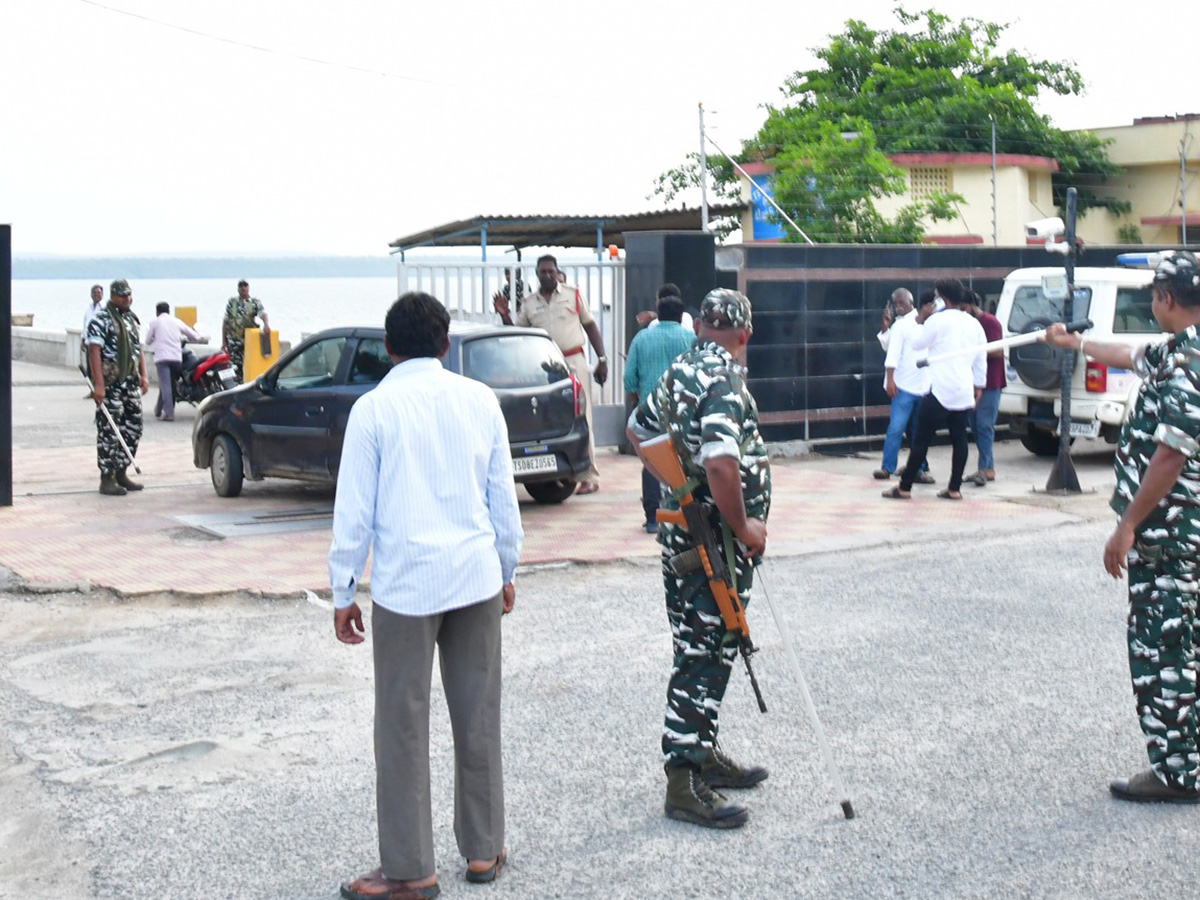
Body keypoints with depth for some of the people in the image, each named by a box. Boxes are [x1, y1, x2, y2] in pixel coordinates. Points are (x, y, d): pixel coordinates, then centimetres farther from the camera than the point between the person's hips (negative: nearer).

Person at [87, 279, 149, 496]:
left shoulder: (133, 318, 16)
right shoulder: (101, 319, -8)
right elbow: (94, 351, -15)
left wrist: (143, 376, 11)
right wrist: (98, 384, -22)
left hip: (130, 381, 8)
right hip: (109, 382, -8)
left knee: (133, 427, 9)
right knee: (108, 430, -6)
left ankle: (121, 473, 20)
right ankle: (107, 478, -1)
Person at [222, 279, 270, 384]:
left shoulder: (255, 302, 5)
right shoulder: (231, 302, 9)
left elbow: (262, 313, -13)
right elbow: (225, 322, 11)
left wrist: (266, 323, -36)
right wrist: (223, 341, 7)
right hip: (234, 341, 1)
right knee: (237, 366, -1)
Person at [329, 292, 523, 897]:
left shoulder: (373, 409, -6)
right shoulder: (479, 400, 3)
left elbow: (354, 510, -5)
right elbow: (503, 494, 8)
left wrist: (343, 592, 3)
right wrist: (507, 569, 19)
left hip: (405, 583, -4)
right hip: (477, 577, 4)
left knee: (404, 726, 4)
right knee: (479, 718, 12)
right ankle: (484, 849, 23)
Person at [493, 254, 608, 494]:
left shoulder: (573, 295, 7)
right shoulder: (529, 303, 11)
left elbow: (590, 326, 9)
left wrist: (602, 359, 3)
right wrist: (504, 315, -1)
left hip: (574, 362, -2)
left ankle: (589, 476, -2)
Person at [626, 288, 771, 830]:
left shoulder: (679, 372, 9)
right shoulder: (725, 382, -20)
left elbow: (639, 430, 23)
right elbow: (721, 462, -33)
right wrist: (744, 527, -20)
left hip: (681, 527, 10)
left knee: (702, 651, 19)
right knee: (703, 657, -4)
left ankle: (703, 754, 32)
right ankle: (684, 784, 1)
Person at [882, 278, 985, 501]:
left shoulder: (938, 320, -9)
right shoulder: (974, 324, 11)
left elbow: (916, 344, 1)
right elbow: (981, 360, 16)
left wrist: (920, 322, 13)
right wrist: (979, 385, 25)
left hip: (940, 391, -6)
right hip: (964, 392, 6)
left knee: (922, 439, -2)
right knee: (959, 440, 8)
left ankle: (905, 487, 2)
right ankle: (954, 488, 7)